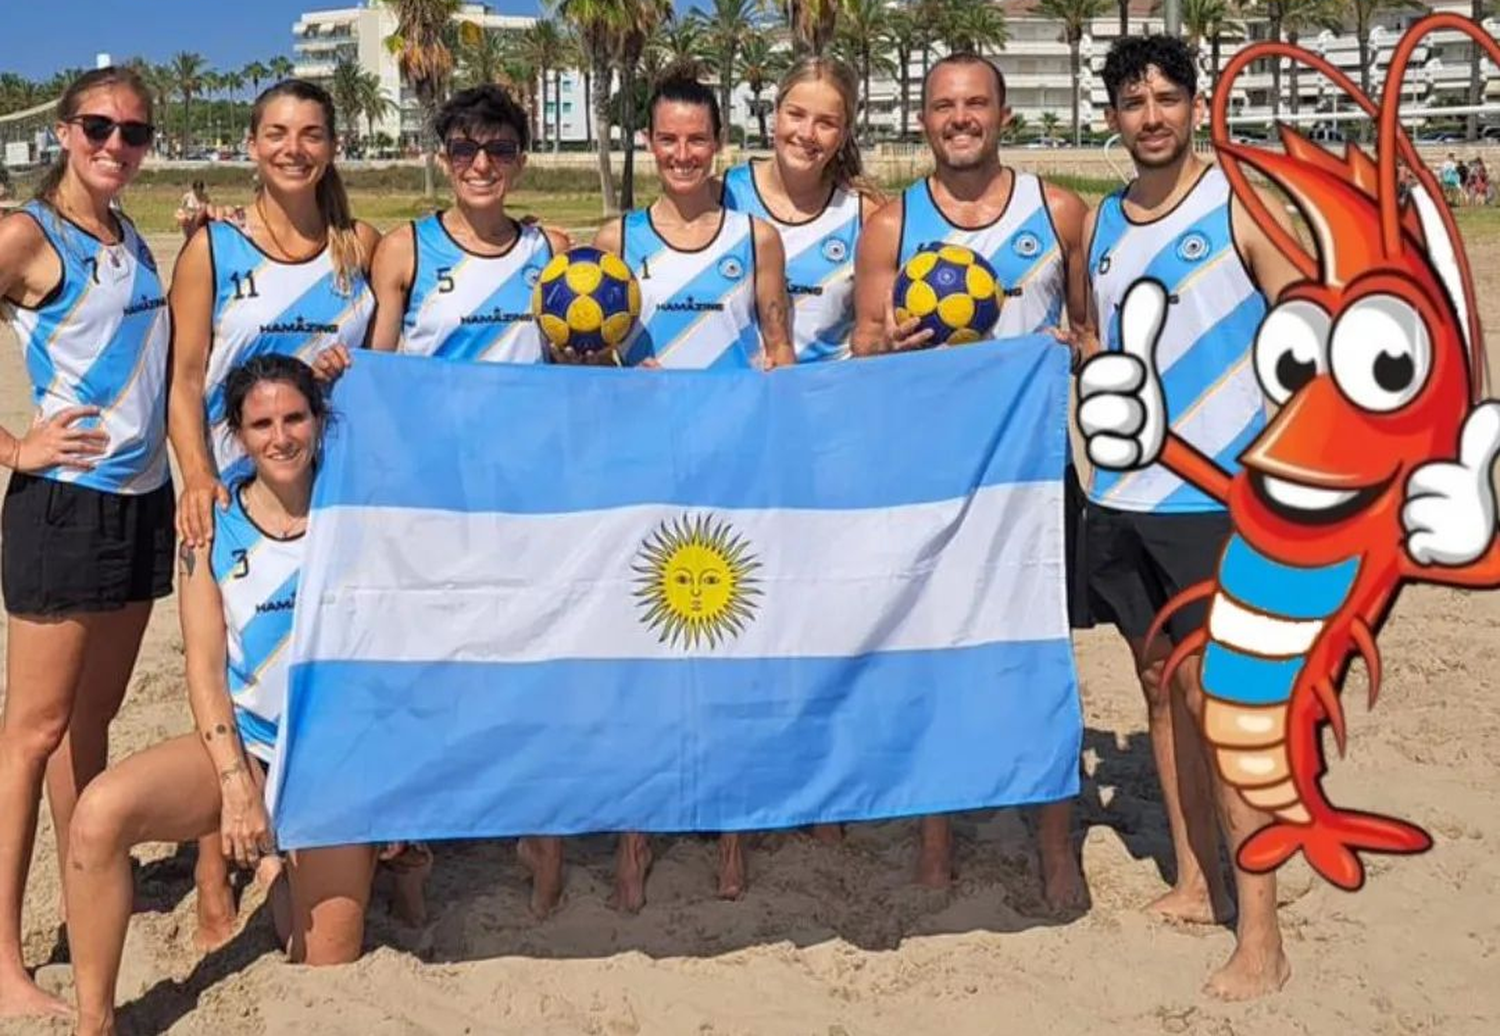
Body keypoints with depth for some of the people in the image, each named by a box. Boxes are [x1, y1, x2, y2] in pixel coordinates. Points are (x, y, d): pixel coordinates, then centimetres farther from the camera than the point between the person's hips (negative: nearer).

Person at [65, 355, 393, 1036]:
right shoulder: (213, 524, -3)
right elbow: (204, 668, -6)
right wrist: (236, 786, -16)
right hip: (242, 742, 0)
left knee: (328, 974, 2)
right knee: (101, 811, -29)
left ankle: (295, 867, 36)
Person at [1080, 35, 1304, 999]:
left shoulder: (1241, 205, -4)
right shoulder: (1099, 223, 11)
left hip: (1215, 493, -6)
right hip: (1121, 494, 6)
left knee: (1219, 694, -6)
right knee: (1160, 682, 12)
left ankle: (1261, 934, 2)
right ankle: (1194, 879, 27)